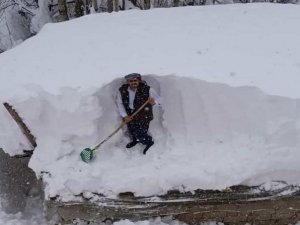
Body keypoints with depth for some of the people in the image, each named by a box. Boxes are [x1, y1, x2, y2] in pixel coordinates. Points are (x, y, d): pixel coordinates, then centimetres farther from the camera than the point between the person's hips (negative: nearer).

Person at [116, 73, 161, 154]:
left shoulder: (147, 89, -21)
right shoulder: (122, 90, -13)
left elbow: (158, 99, -14)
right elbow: (119, 103, -2)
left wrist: (154, 102, -39)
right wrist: (125, 116, -8)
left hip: (143, 116, -4)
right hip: (130, 115, 4)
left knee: (140, 134, -5)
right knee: (132, 131, 22)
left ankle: (149, 142, 31)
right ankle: (135, 140, 59)